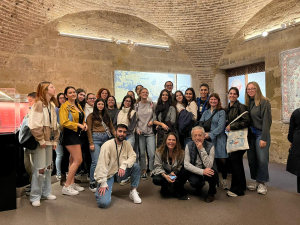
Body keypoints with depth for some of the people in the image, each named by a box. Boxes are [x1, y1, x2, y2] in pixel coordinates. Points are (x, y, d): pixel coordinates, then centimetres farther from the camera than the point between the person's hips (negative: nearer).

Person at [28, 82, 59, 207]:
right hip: (40, 142, -8)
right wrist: (41, 140, -16)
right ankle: (35, 196, 12)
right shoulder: (39, 104, -11)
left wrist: (55, 140, 12)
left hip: (49, 140, 8)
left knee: (48, 167, 14)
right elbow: (35, 125, -18)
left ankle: (46, 192, 27)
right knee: (40, 169, -3)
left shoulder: (51, 105, 14)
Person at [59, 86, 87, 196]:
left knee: (73, 160, 14)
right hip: (70, 135, -8)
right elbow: (64, 122, -19)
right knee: (78, 160, -12)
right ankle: (66, 187, -3)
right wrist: (78, 125, -16)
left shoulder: (78, 106, 15)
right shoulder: (65, 106, -10)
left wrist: (84, 124, 5)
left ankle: (72, 183, 23)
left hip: (78, 134, 8)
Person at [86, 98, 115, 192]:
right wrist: (91, 143, -9)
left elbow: (111, 127, 15)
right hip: (96, 138, -5)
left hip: (106, 138, 5)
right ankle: (92, 183, 4)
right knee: (96, 162, -8)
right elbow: (89, 130, -2)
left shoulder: (107, 116, 19)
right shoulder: (91, 116, 3)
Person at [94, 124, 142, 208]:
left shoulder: (127, 144, -2)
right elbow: (102, 165, -22)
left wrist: (123, 165, -29)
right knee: (103, 202, -21)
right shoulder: (107, 145, -20)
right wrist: (103, 183, -24)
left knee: (136, 166, -18)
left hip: (120, 172, 5)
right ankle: (101, 189, 15)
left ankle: (133, 192, -3)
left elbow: (132, 156, -10)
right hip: (108, 175, -5)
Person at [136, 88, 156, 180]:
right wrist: (137, 129, -5)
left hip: (150, 132, 0)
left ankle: (152, 171, 7)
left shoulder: (152, 104, 7)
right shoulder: (137, 106, 7)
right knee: (142, 153, 6)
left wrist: (152, 121, -5)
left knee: (152, 154, -8)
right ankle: (144, 172, 19)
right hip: (140, 132, 1)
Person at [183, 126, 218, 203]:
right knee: (194, 182, -31)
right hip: (195, 172, 1)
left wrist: (202, 149, -31)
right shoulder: (189, 146, -8)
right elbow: (186, 164, -16)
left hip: (207, 172, -1)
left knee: (212, 172, -35)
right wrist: (202, 171, -29)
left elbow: (209, 166, -24)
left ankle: (211, 191, -1)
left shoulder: (210, 146, -14)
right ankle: (200, 186, 11)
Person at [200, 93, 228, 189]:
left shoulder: (221, 112, 2)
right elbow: (200, 124, 8)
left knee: (221, 160, -6)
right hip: (206, 139, 3)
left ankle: (224, 179, 14)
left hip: (218, 139, -3)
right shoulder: (206, 112, 16)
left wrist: (210, 135, -15)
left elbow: (221, 127, -7)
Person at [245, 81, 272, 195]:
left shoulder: (264, 102, -6)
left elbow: (266, 121, -11)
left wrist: (263, 138, -15)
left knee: (262, 159, -3)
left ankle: (262, 183, 13)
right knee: (251, 158, 8)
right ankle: (256, 181, 22)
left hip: (260, 134, -6)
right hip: (251, 134, 6)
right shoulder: (248, 103, 12)